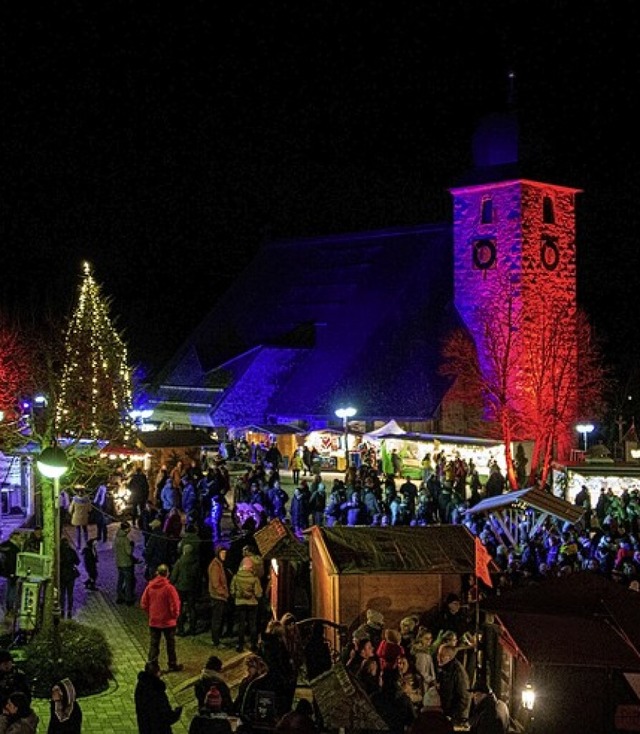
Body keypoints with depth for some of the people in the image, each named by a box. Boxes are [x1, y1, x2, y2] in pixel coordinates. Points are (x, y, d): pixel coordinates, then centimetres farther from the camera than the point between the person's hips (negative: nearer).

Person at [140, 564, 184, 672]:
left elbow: (143, 603, 1)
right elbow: (175, 606, -18)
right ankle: (173, 664, 26)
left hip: (153, 621, 3)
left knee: (153, 645, 11)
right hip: (168, 622, -3)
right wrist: (175, 616, 1)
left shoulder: (149, 586, -6)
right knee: (170, 644, 14)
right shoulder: (169, 588, -19)